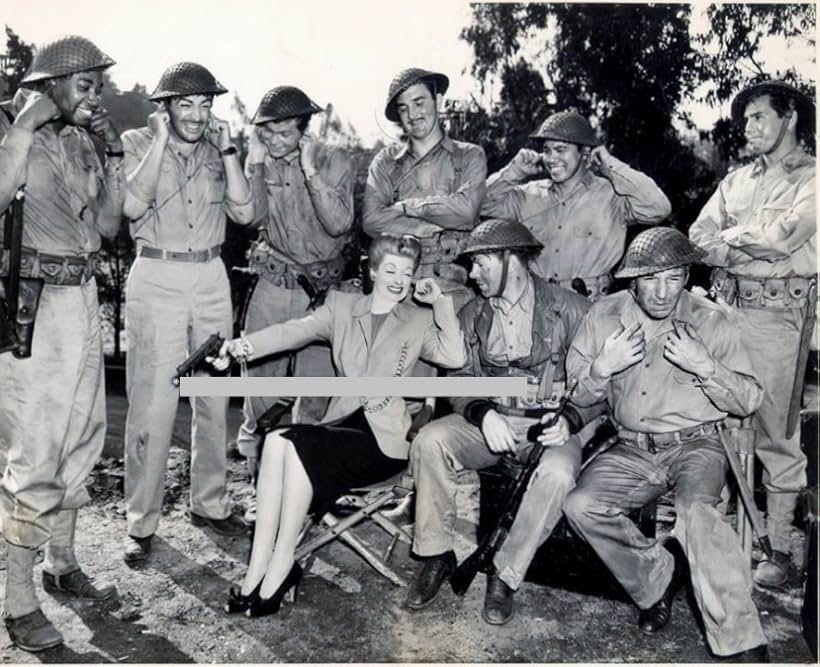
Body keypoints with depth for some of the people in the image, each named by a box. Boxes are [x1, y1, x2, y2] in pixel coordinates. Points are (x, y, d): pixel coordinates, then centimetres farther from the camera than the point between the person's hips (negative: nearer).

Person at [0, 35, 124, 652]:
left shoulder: (81, 141, 12)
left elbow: (108, 224, 10)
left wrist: (114, 154, 3)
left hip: (80, 298, 8)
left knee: (81, 438, 14)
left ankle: (62, 563, 31)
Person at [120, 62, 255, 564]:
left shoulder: (217, 149, 11)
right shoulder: (138, 142, 2)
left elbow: (245, 212, -1)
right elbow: (133, 205, -16)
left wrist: (227, 148, -3)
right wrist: (161, 140, -12)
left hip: (212, 278, 4)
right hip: (157, 280, -4)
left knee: (214, 398, 10)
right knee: (153, 405, -6)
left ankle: (210, 503, 24)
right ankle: (142, 521, 7)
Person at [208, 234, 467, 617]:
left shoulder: (419, 321, 8)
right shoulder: (342, 307, 13)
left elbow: (456, 358, -8)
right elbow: (293, 331, -2)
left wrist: (441, 302, -8)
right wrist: (244, 345, -19)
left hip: (384, 440, -3)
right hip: (343, 425, 3)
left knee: (293, 444, -26)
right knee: (276, 441, -26)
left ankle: (281, 567, -15)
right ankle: (258, 570, -21)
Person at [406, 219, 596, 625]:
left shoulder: (571, 310, -4)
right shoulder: (472, 315, 9)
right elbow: (459, 380, 6)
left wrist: (568, 420, -22)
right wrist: (483, 414, -14)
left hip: (550, 425, -3)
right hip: (488, 421, 3)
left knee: (558, 472, -35)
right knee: (430, 440, -24)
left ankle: (506, 575, -13)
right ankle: (437, 554, -7)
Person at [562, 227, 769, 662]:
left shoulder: (709, 321, -2)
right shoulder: (604, 316, 3)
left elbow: (750, 401, -2)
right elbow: (575, 394, 6)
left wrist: (704, 366, -18)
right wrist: (602, 367, -15)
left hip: (695, 445, -3)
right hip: (632, 449, 3)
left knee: (696, 510, -33)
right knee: (580, 506, -21)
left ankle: (743, 644, -24)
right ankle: (657, 578, 3)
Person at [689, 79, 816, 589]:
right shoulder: (738, 180, 19)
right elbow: (699, 237, 9)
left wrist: (731, 236, 2)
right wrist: (752, 247, -7)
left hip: (777, 314, -5)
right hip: (726, 308, 5)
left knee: (775, 434, -2)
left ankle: (779, 547, 9)